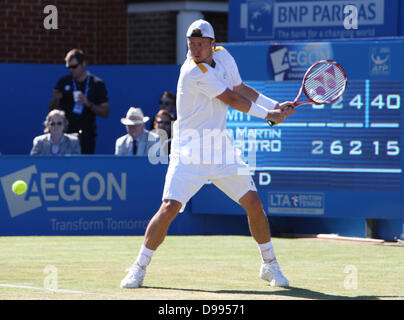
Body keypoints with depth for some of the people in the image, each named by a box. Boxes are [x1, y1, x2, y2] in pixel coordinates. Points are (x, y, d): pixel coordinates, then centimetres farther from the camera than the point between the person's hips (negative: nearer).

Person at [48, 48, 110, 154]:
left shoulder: (97, 84, 3)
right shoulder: (64, 82, 10)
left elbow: (105, 112, 1)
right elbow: (52, 109, 14)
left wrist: (88, 104, -15)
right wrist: (55, 99, -8)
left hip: (86, 134, -2)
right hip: (65, 133, 2)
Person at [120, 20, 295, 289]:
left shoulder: (223, 57, 3)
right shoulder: (193, 72, -20)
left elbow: (242, 90, 16)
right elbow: (233, 100, -14)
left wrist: (277, 106, 4)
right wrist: (268, 114, -3)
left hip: (220, 150, 6)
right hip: (189, 152, -6)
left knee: (253, 202, 1)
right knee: (169, 207, -16)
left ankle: (270, 266, 17)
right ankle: (139, 267, 0)